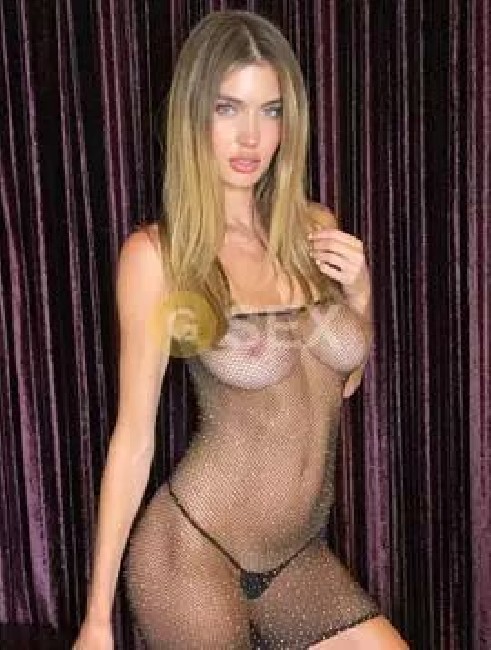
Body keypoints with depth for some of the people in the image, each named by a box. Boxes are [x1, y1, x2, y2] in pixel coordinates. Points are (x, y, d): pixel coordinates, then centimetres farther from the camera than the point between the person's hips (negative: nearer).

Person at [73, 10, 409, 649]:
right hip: (193, 554, -4)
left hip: (301, 558, 5)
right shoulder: (158, 254, -12)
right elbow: (134, 438, -9)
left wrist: (360, 296, -5)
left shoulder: (317, 229, 1)